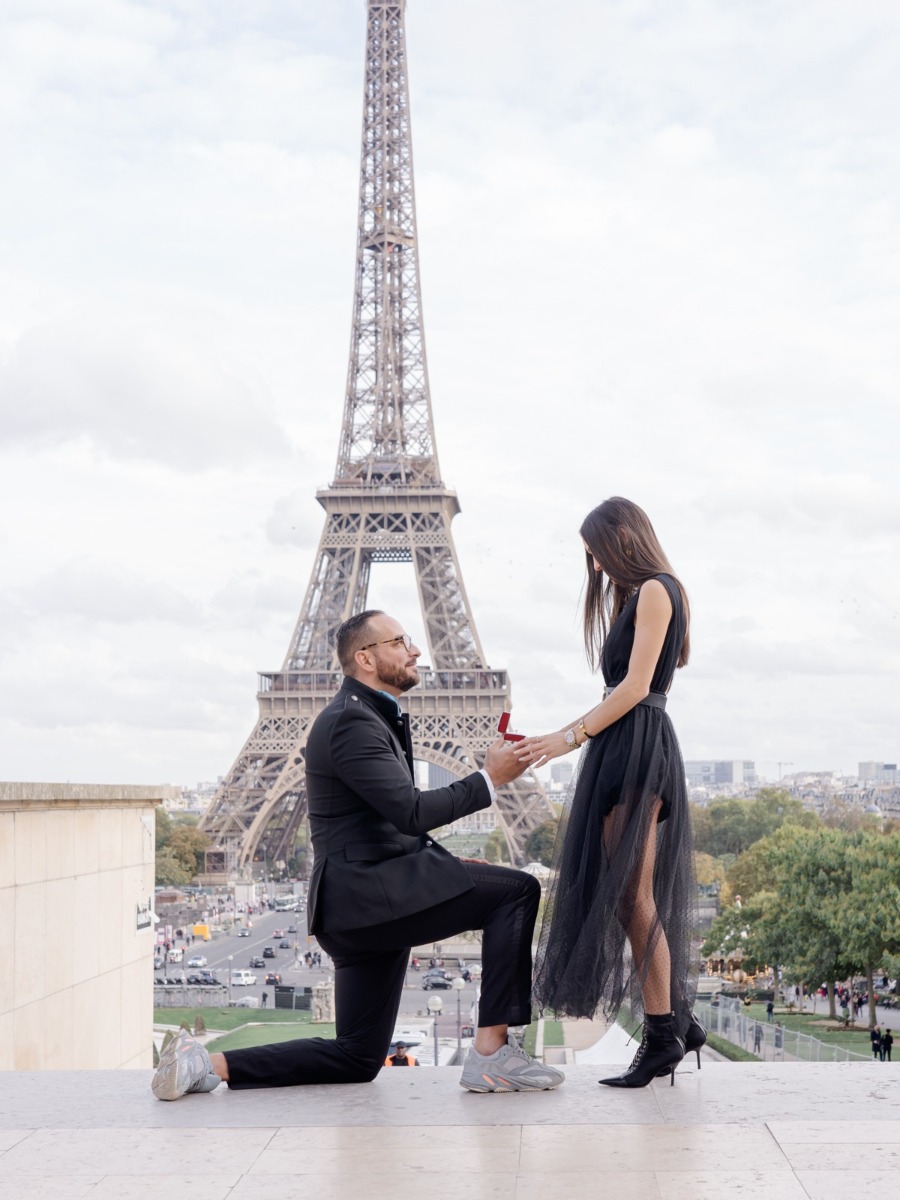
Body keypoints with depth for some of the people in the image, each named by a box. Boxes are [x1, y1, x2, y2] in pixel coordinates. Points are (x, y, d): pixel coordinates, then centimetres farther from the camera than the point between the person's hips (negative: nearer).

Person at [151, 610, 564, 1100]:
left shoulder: (375, 718, 20)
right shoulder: (351, 722, -13)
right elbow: (410, 810, -24)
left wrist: (449, 870, 15)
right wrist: (490, 779, -16)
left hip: (361, 905, 11)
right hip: (369, 893, -11)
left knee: (357, 1058, 14)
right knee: (517, 890, -15)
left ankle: (207, 1064, 10)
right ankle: (492, 1052, -15)